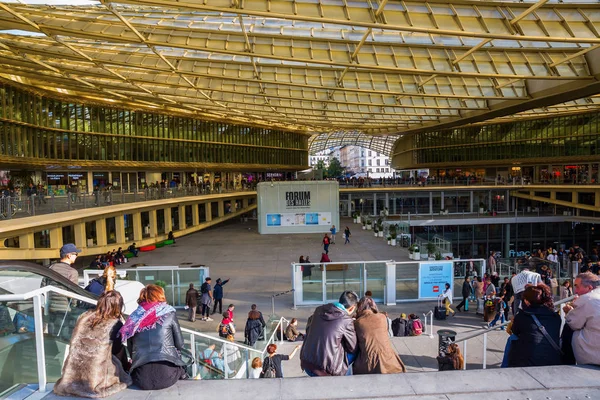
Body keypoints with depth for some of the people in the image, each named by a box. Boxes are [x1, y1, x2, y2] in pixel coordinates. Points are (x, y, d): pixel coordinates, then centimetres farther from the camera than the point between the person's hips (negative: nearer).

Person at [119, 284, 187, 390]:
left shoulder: (134, 318, 9)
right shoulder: (169, 314, 2)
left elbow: (130, 350, 14)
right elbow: (180, 345, 6)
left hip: (141, 379, 3)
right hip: (167, 375, -3)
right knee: (182, 367, 29)